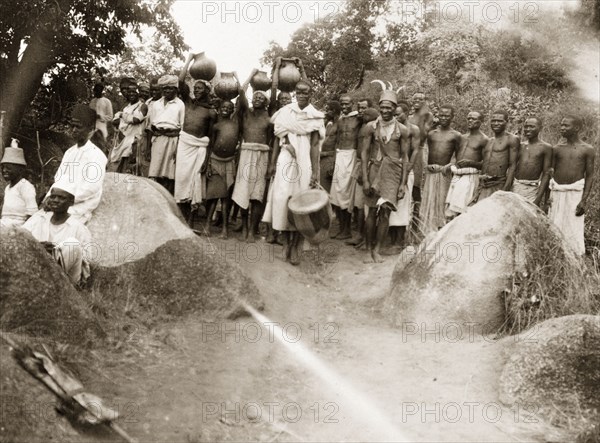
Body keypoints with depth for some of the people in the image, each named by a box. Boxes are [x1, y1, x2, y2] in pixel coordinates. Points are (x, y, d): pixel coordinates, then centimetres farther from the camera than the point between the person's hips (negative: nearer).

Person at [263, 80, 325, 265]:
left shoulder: (316, 117, 1)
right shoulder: (285, 112, 6)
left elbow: (315, 146, -2)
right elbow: (278, 139, 8)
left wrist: (315, 171, -7)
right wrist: (272, 163, 4)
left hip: (304, 162, -1)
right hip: (285, 160, 2)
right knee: (282, 197, -5)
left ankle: (294, 244, 5)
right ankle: (288, 237, 7)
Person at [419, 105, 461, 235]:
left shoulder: (456, 135, 5)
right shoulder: (431, 134, 11)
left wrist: (448, 167, -8)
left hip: (445, 174, -2)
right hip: (430, 173, 2)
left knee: (442, 204, 1)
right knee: (428, 204, -3)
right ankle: (429, 234, 0)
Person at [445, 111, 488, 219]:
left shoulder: (483, 140, 0)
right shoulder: (462, 137, 18)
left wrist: (470, 163, -17)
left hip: (470, 177, -6)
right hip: (456, 176, 6)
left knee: (458, 210, -16)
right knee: (449, 210, -1)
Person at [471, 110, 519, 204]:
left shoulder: (512, 140, -1)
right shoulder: (488, 141, 19)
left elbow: (512, 166, -7)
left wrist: (505, 190, -16)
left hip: (499, 185, -6)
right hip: (482, 185, 6)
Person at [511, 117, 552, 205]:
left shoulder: (546, 147, 3)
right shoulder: (520, 146, 14)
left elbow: (546, 174, -2)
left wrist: (539, 197, -10)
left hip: (532, 189, -4)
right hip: (515, 187, 4)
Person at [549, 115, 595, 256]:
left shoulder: (587, 150, 0)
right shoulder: (557, 149, 8)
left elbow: (589, 176, -1)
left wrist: (584, 200, -10)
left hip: (575, 193, -3)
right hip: (556, 192, 3)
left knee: (574, 231, -4)